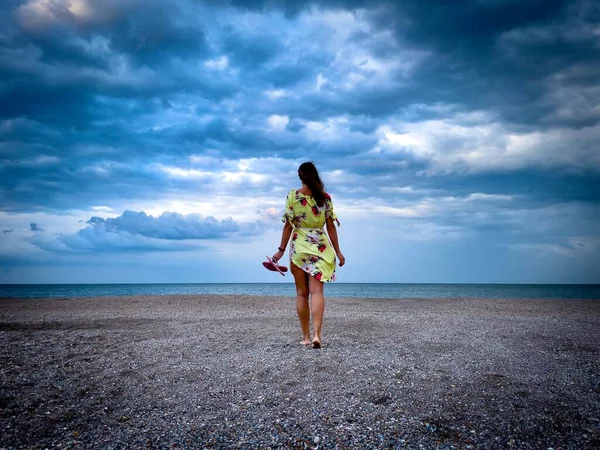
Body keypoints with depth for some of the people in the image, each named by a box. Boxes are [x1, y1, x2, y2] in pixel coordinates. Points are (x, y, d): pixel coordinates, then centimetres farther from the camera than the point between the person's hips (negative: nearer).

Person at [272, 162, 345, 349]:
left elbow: (288, 226, -4)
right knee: (317, 291, -2)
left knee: (301, 293, 8)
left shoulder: (293, 196, -1)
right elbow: (331, 227, 1)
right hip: (320, 247, 0)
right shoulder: (325, 197, 2)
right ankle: (316, 334, -16)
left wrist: (281, 250, 3)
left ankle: (305, 337, 12)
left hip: (299, 246, 0)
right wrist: (337, 251, 8)